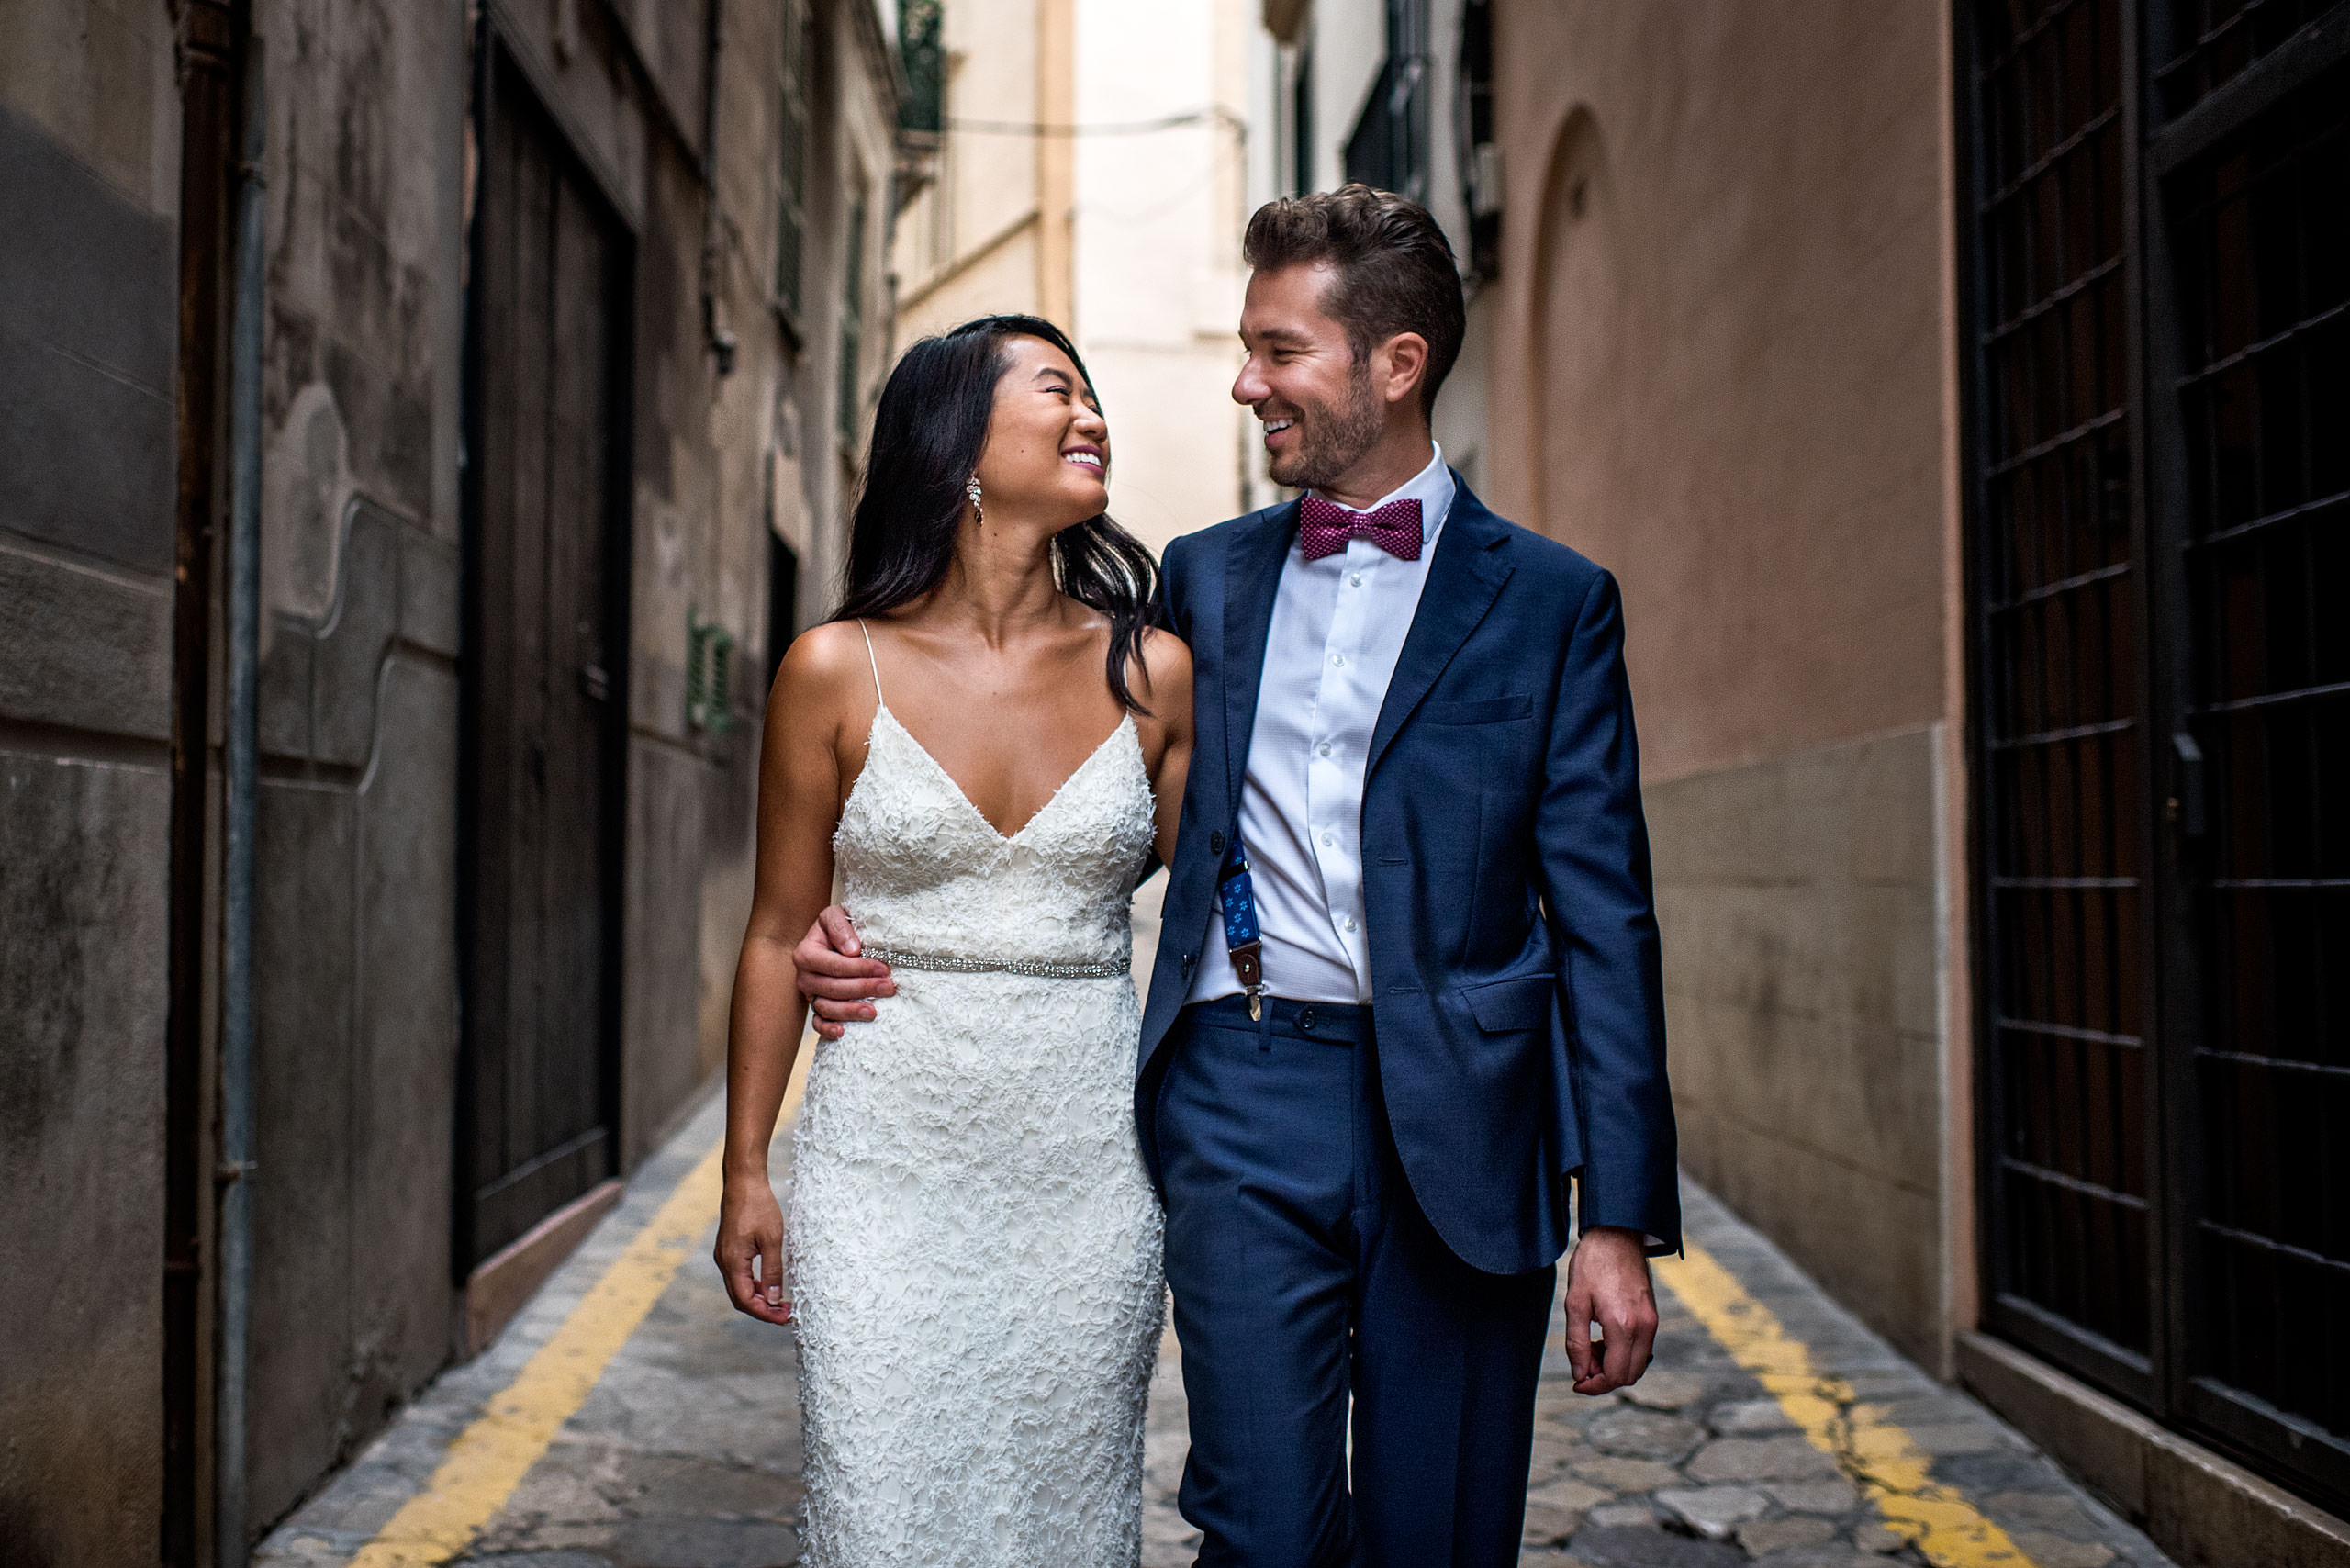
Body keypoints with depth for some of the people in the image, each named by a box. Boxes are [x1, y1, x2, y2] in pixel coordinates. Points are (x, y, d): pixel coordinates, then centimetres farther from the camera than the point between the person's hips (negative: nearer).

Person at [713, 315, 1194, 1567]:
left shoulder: (1152, 673, 2)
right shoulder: (838, 670, -2)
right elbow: (777, 935, 4)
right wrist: (747, 1173, 5)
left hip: (1088, 1159, 2)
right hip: (888, 1157, -1)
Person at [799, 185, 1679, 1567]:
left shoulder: (1550, 600, 3)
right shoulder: (1206, 577, 12)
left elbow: (1601, 919, 0)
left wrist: (1619, 1217, -5)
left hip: (1459, 1124, -1)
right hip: (1244, 1100, 2)